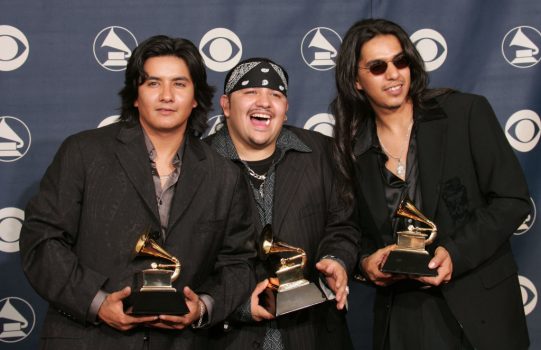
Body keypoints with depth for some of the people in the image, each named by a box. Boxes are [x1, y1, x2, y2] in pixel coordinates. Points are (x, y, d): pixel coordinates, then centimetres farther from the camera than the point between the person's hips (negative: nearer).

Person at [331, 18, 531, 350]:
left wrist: (457, 254, -20)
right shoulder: (353, 148, 2)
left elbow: (513, 199, -8)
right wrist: (365, 261, -11)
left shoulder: (467, 111, -7)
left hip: (479, 306, -2)